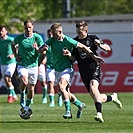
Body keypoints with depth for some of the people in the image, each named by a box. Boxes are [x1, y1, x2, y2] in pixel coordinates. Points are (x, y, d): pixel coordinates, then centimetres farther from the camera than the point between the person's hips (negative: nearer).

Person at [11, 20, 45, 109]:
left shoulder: (37, 37, -7)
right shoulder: (19, 38, -4)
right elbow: (13, 45, 18)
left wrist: (38, 64, -12)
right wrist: (16, 55, 6)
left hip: (33, 66, 1)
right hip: (22, 65, -1)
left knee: (31, 88, 7)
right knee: (24, 82, -29)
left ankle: (27, 106, 28)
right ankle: (22, 95, 0)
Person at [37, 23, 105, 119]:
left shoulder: (68, 40, -14)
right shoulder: (51, 40, 0)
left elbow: (83, 47, -9)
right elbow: (39, 50, -4)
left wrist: (94, 56, -15)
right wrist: (43, 48, -29)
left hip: (67, 68, -7)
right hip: (57, 70, 7)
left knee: (61, 87, -29)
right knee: (65, 93, 12)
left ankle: (68, 111, -23)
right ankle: (79, 104, 35)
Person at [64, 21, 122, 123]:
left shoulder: (92, 38, 3)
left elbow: (108, 49, 6)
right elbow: (73, 59, 13)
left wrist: (100, 45, -15)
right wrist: (69, 55, -9)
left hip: (94, 67, -4)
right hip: (83, 71, 4)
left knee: (93, 87, -32)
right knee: (97, 98, 1)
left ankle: (99, 114, -41)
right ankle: (113, 97, 32)